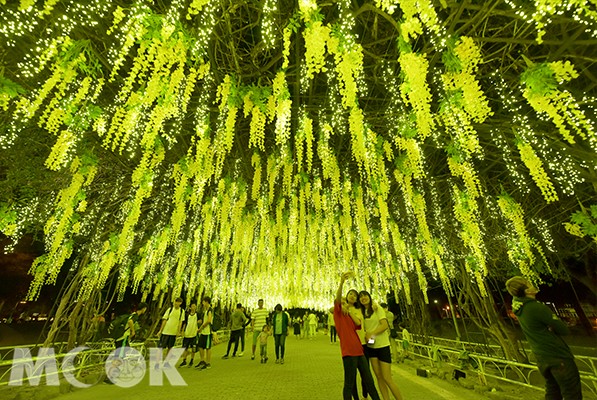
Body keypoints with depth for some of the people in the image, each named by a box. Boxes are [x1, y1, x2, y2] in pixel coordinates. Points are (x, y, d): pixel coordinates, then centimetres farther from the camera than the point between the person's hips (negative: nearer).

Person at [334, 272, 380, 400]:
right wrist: (341, 283, -43)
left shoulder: (357, 310, 16)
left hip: (359, 348, 6)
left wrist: (348, 308, -9)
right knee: (349, 382, -3)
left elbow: (358, 323, -5)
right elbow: (337, 297, -25)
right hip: (348, 349, -6)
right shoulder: (339, 308, -1)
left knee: (369, 380, 14)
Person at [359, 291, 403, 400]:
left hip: (383, 346, -5)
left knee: (387, 378, -3)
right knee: (379, 377, 9)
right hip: (371, 347, 5)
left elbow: (385, 325, -16)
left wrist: (371, 333, -20)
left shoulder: (377, 309, -8)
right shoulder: (362, 312, 8)